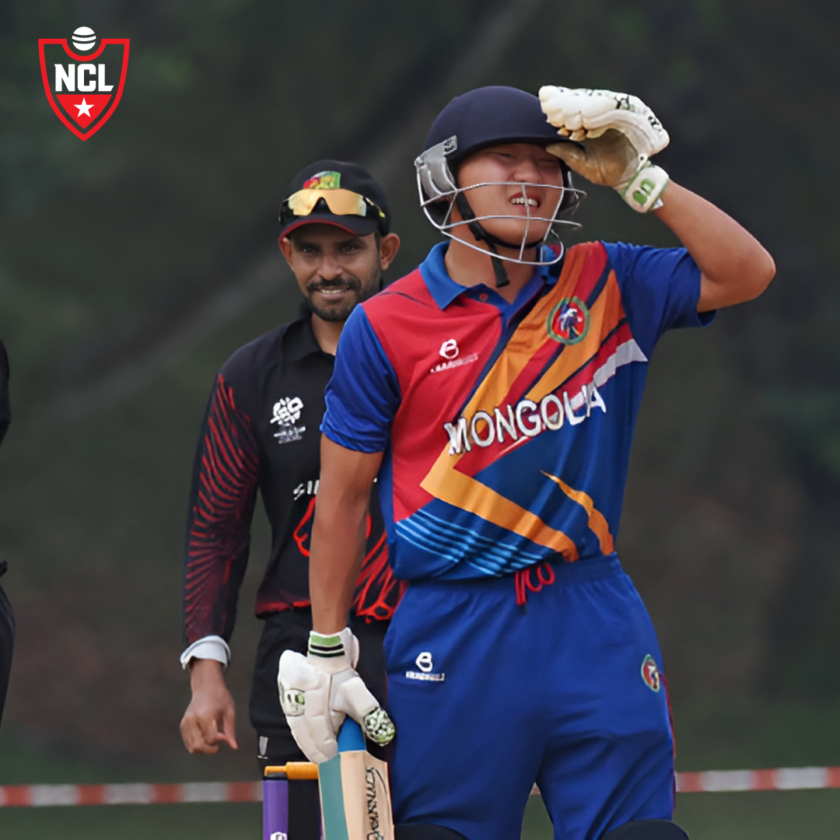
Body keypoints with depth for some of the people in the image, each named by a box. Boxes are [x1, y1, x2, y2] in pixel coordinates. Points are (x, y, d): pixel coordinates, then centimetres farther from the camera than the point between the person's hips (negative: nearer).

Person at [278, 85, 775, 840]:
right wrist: (327, 652, 4)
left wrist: (639, 179, -3)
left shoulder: (604, 286, 8)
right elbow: (343, 494, 4)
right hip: (454, 631, -2)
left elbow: (746, 273, 1)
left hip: (596, 621, 2)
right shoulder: (386, 326, 0)